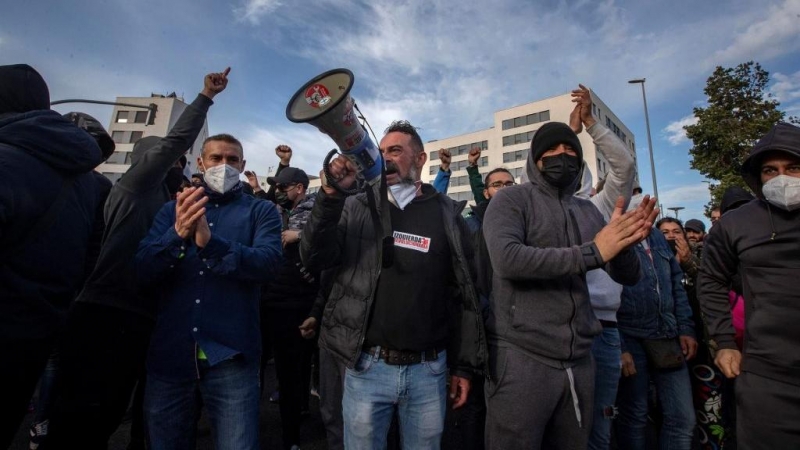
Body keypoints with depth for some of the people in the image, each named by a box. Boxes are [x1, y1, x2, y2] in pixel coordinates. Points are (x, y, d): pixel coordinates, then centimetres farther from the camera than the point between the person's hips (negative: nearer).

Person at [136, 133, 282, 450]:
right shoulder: (173, 209, 12)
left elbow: (268, 262, -13)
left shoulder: (261, 211, 4)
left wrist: (210, 242, -28)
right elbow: (142, 270, 0)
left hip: (230, 355, -2)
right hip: (169, 353, 3)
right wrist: (177, 234, -20)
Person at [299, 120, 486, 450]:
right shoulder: (356, 208, 2)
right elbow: (314, 260, -8)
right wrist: (330, 195, -19)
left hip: (428, 369, 1)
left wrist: (464, 365, 4)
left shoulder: (447, 214, 1)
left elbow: (465, 292, 3)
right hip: (366, 367, 0)